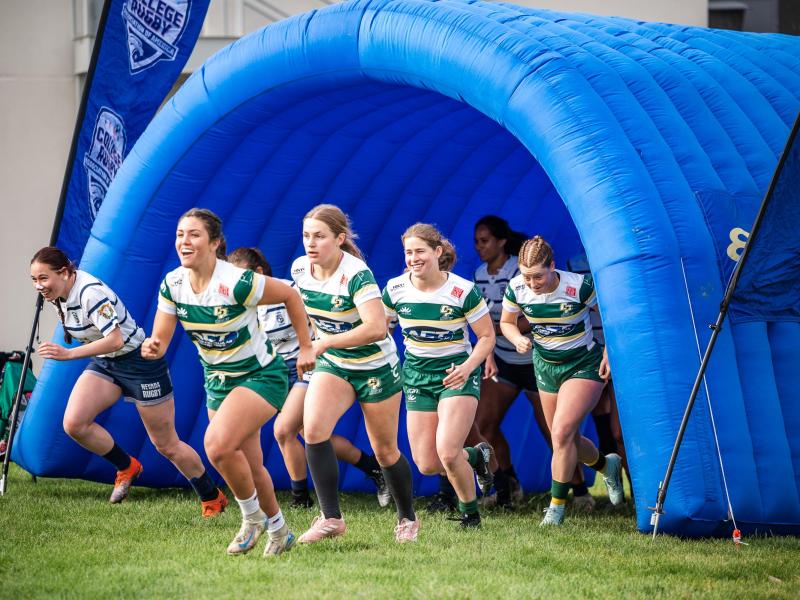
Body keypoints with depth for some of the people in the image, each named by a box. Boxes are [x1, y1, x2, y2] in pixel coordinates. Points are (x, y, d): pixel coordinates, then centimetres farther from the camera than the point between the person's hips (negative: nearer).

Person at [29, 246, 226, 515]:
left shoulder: (90, 292, -29)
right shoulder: (60, 294, -4)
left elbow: (114, 340, -37)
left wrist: (68, 354, -42)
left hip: (138, 360, -7)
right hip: (104, 363, 8)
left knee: (167, 445, 3)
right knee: (74, 424, -16)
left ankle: (213, 499, 22)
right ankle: (126, 468, 8)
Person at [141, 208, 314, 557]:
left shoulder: (236, 283, -27)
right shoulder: (173, 285, -9)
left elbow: (289, 295, -14)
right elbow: (160, 341, -6)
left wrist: (305, 348, -8)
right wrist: (151, 348, -30)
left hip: (261, 377, -7)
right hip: (218, 381, 7)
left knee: (217, 445, -26)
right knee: (249, 467, 12)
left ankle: (252, 516, -2)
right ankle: (278, 531, 35)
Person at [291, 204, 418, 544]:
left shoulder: (356, 275, -28)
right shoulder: (300, 269, -9)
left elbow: (376, 328, -39)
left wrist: (325, 343, -38)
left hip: (375, 368, -4)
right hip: (332, 364, 5)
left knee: (385, 451, 8)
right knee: (313, 429, -21)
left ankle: (407, 519, 32)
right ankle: (331, 518, -16)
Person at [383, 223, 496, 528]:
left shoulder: (463, 291, -15)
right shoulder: (395, 289, -6)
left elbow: (487, 337, -6)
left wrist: (467, 367, -21)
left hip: (456, 374, -4)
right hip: (417, 375, 4)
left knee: (447, 453, -20)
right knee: (427, 465, 0)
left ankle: (470, 513, 6)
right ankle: (476, 455, 31)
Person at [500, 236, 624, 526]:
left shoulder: (580, 287, -25)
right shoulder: (516, 289, -15)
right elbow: (506, 322, 4)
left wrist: (609, 352, -16)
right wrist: (518, 339, -17)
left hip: (584, 365, -5)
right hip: (546, 367, 5)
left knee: (562, 431, -21)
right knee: (566, 440, 12)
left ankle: (557, 506, -8)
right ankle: (607, 465, 45)